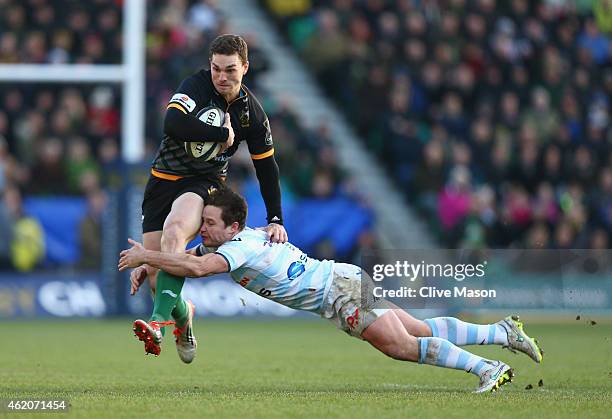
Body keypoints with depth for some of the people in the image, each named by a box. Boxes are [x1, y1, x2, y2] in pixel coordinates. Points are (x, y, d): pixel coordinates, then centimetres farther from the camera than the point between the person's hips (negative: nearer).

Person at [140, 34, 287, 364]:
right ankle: (182, 316, 30)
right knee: (154, 273, -3)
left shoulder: (252, 113, -4)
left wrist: (275, 220, 3)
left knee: (174, 233, -35)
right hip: (164, 178, 1)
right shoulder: (197, 85, -12)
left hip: (205, 183, -1)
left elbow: (267, 167, 7)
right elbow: (173, 124, -31)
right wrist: (223, 135, -24)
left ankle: (160, 319, -43)